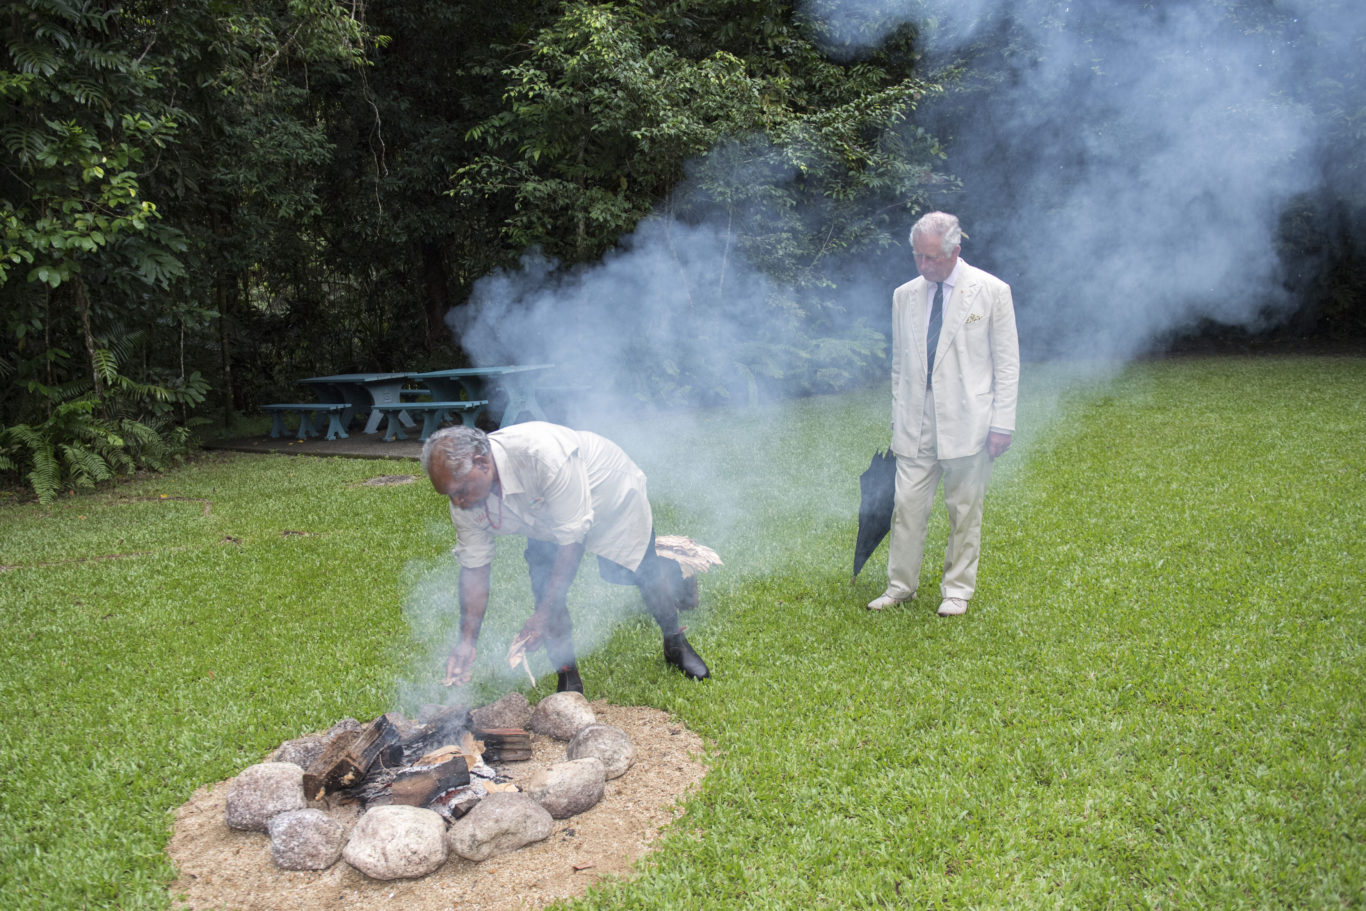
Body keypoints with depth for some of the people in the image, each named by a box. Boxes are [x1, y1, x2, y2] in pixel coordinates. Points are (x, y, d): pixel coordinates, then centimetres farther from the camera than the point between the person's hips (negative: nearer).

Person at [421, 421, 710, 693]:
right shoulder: (465, 495, -26)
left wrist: (543, 615, -38)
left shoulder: (543, 453, -47)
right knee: (543, 582, -14)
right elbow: (474, 567, -15)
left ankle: (676, 645, 32)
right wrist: (467, 641, -21)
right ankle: (568, 678, 4)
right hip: (547, 521, 4)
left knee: (646, 573, 3)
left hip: (612, 496, -4)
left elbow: (572, 537, -40)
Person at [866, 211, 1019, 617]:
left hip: (967, 421, -3)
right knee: (906, 505, 2)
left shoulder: (991, 291, -1)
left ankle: (957, 590, 18)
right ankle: (900, 585, 15)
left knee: (964, 510, 4)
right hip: (916, 422, 3)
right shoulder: (904, 295, 9)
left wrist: (1002, 423, -6)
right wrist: (897, 419, 11)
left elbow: (1007, 363, -1)